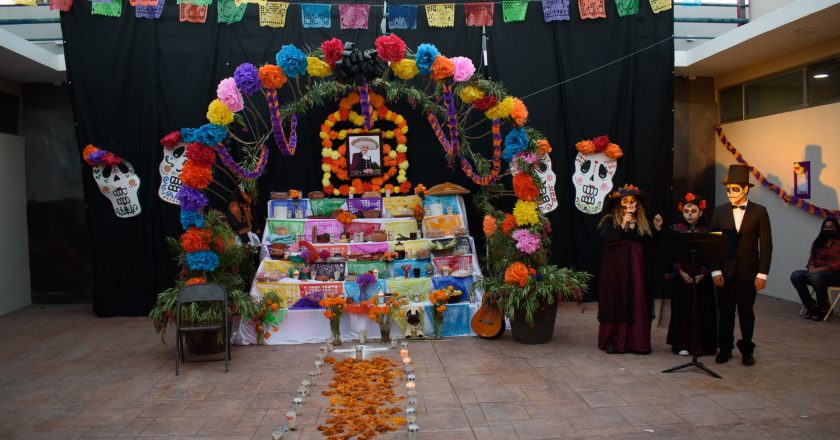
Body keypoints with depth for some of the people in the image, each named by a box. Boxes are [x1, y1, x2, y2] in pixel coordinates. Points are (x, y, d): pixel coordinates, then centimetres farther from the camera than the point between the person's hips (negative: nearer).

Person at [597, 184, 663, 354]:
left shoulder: (643, 222, 11)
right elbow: (608, 239, -17)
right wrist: (623, 224, -21)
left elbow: (651, 243, 9)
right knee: (617, 302, -2)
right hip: (617, 268, -4)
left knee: (638, 303, 3)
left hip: (638, 269, 4)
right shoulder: (610, 220, -2)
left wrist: (657, 228, -3)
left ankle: (636, 341, 9)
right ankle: (612, 341, 4)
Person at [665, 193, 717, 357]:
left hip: (701, 277, 1)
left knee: (702, 310, 4)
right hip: (682, 276, -1)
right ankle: (682, 344, 11)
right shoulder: (676, 229, 1)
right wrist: (681, 272, -13)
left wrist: (703, 274, -11)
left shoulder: (706, 232, 3)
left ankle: (701, 344, 14)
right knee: (682, 309, 3)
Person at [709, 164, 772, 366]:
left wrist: (762, 273, -8)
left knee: (746, 312, 9)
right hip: (725, 271, 1)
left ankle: (747, 350, 22)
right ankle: (724, 349, 19)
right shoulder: (720, 211, 3)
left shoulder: (759, 211, -1)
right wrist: (715, 270, -6)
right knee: (725, 312, 8)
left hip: (748, 272, -1)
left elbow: (766, 244, -3)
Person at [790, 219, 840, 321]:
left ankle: (823, 309, -18)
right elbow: (812, 259, 13)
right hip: (817, 272, 7)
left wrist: (819, 269, -21)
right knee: (795, 275, -19)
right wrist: (811, 268, -9)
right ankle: (811, 305, -8)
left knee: (817, 277, -39)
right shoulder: (818, 243, 14)